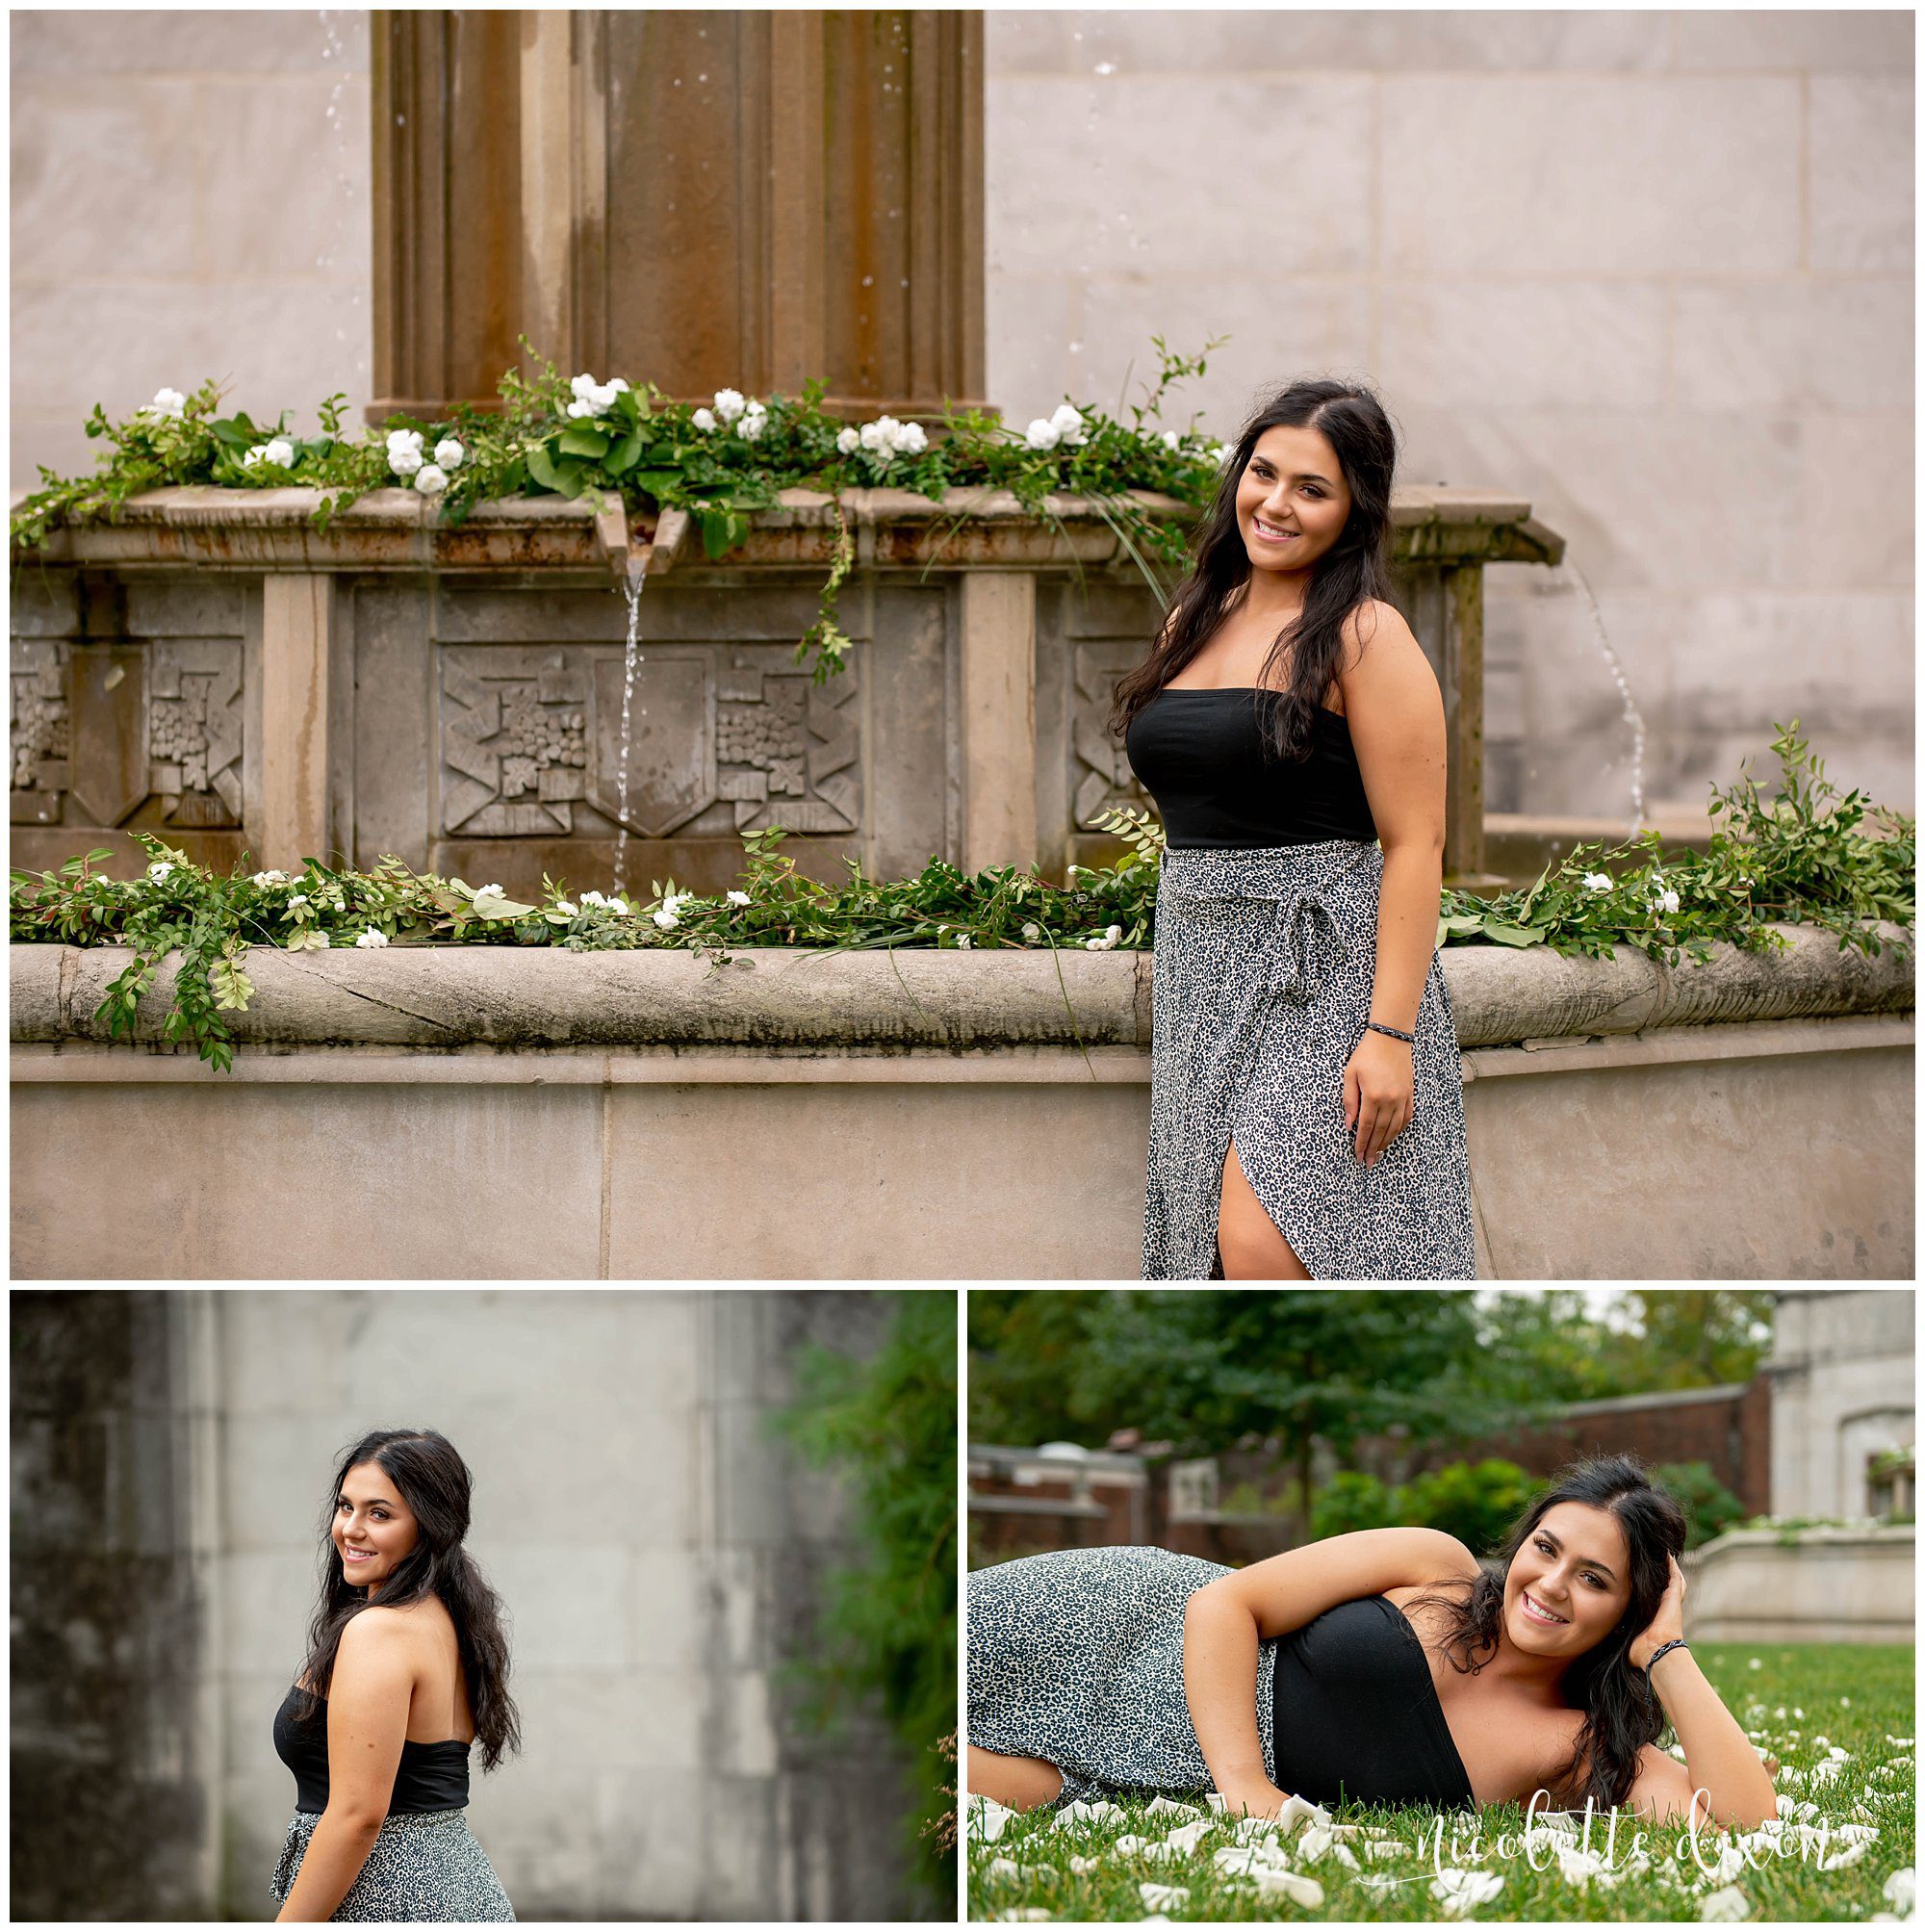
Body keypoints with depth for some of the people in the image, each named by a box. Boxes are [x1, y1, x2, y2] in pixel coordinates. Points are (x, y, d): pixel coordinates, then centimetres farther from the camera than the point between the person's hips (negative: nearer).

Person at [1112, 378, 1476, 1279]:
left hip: (1324, 968, -7)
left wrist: (1391, 1032, -20)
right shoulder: (1196, 622, 13)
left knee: (1262, 1249, -21)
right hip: (1203, 964, 7)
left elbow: (1414, 842, -13)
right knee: (1220, 1258, 4)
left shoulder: (1364, 637, -9)